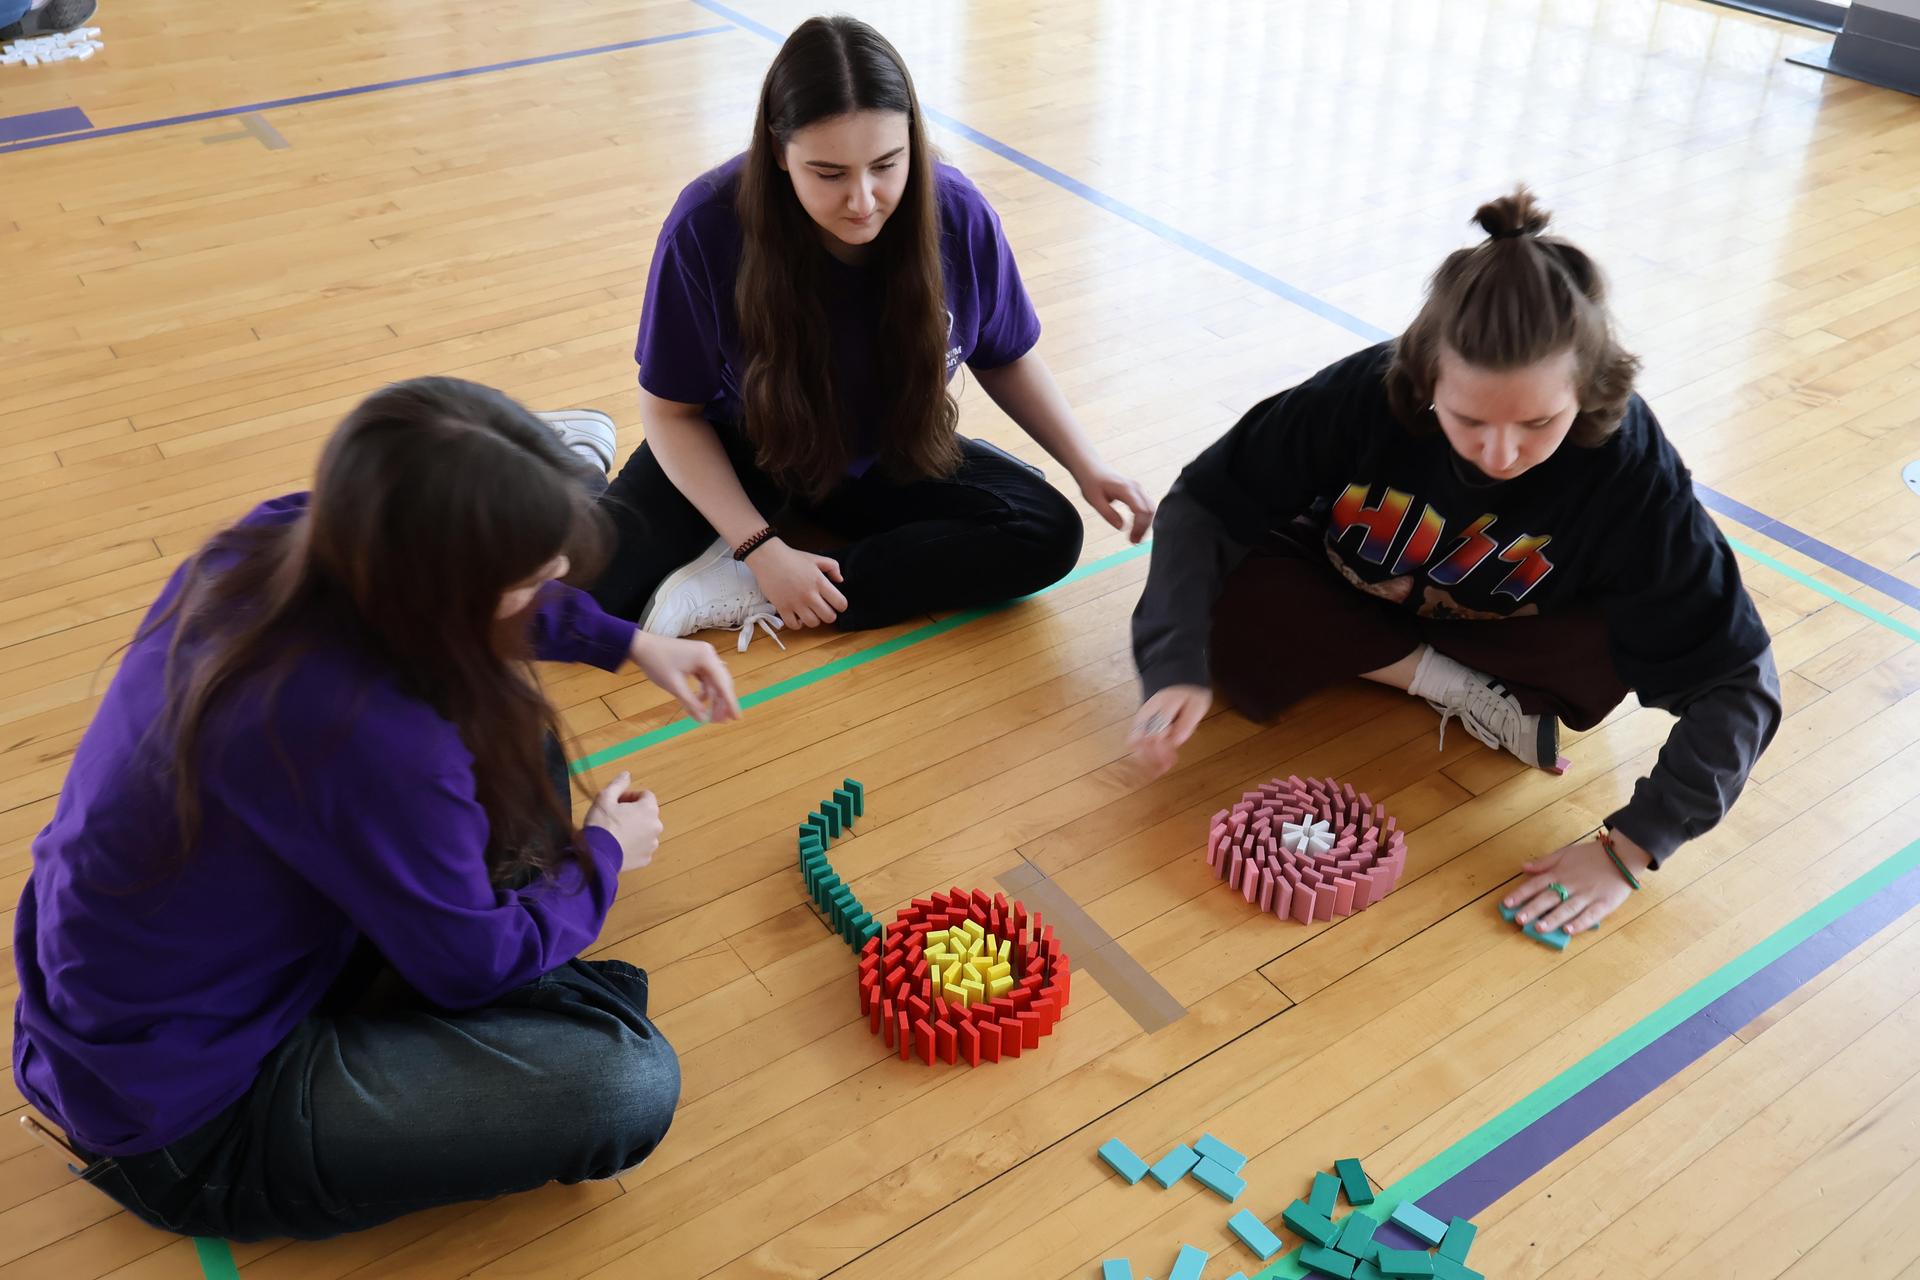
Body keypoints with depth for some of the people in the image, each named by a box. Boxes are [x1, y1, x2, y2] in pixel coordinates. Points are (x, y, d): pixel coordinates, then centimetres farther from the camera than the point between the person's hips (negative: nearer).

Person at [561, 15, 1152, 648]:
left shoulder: (958, 216, -21)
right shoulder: (709, 228, -27)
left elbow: (1004, 358, 0)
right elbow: (671, 410, -14)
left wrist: (1087, 465, -9)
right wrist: (762, 547, -23)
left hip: (888, 459, 4)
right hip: (740, 452, -3)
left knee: (1048, 535, -23)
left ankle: (744, 597, -23)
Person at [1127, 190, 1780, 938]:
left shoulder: (1627, 468, -32)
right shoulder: (1369, 392, -33)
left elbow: (1735, 681, -27)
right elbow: (1202, 503, -25)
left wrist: (1627, 849, -35)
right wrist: (1178, 672, -39)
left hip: (1495, 628, 0)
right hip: (1340, 594, 1)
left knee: (1616, 648, -32)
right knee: (1220, 611, -31)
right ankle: (1458, 688, -15)